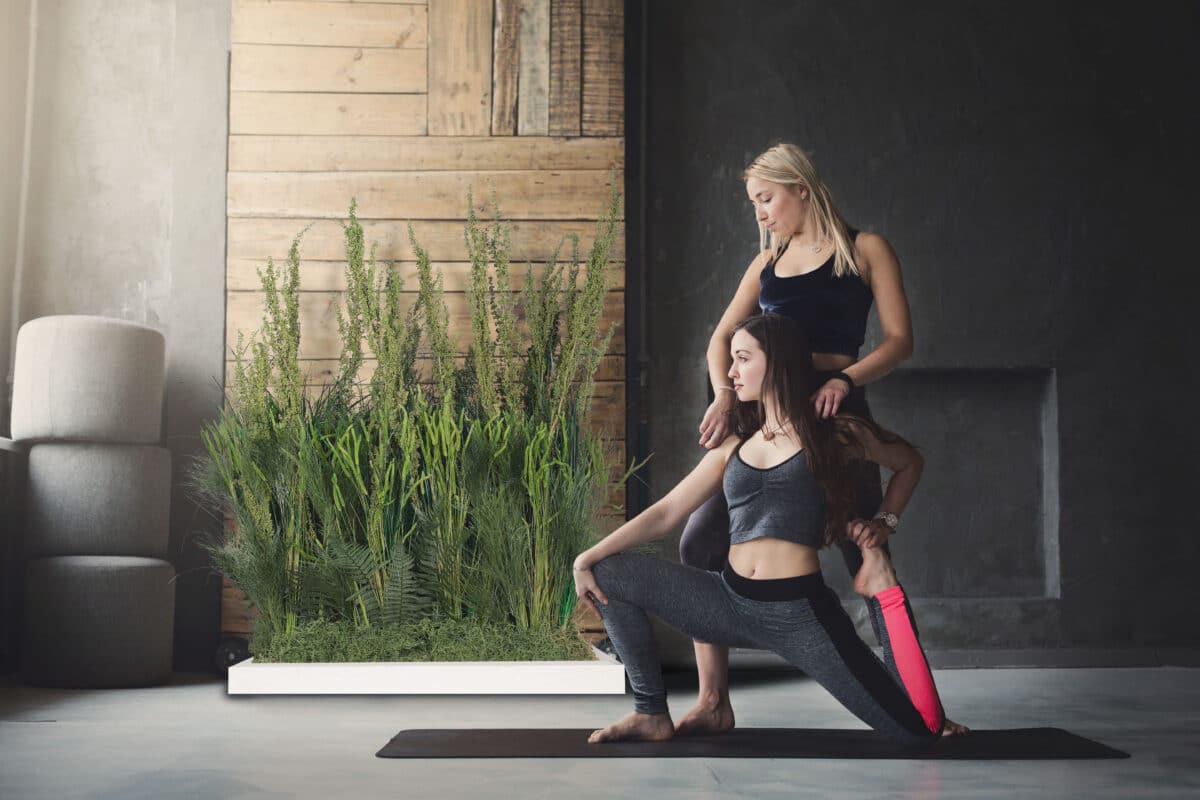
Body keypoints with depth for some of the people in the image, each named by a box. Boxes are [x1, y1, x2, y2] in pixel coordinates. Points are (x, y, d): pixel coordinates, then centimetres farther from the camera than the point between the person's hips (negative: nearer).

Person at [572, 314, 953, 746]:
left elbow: (910, 462, 20)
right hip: (731, 603, 4)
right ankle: (652, 715, 3)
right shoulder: (733, 448, 13)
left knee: (920, 730, -14)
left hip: (800, 612, -4)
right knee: (607, 575, -6)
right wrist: (586, 559, 1)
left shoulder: (836, 435, 4)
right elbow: (665, 513, 9)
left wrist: (884, 526, 6)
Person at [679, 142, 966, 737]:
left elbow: (899, 339, -2)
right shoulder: (767, 262, 18)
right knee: (699, 543, -7)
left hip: (834, 413, -4)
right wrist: (723, 393, -11)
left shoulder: (864, 250, 5)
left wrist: (847, 379, -19)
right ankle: (714, 703, 0)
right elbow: (723, 336, 8)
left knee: (867, 560, -5)